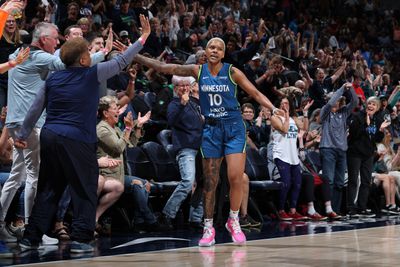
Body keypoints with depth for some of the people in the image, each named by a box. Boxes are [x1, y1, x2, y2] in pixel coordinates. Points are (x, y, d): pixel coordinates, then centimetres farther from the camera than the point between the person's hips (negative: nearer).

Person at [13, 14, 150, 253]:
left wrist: (22, 135, 20)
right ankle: (80, 239, 0)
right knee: (85, 191, 5)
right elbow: (121, 62, 3)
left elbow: (35, 110, 11)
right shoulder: (91, 75, -4)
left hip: (49, 136, 6)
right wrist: (144, 36, 12)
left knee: (48, 190, 13)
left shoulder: (53, 79, 10)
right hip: (77, 141, -6)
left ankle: (31, 238, 14)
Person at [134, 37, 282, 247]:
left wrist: (273, 108, -17)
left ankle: (233, 221, 9)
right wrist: (136, 57, -5)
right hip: (211, 129, 2)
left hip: (233, 127, -2)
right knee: (210, 181, 4)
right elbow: (164, 68, 0)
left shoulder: (232, 72, -3)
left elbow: (255, 93, -1)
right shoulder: (198, 71, 2)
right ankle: (208, 228, 12)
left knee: (236, 177, -11)